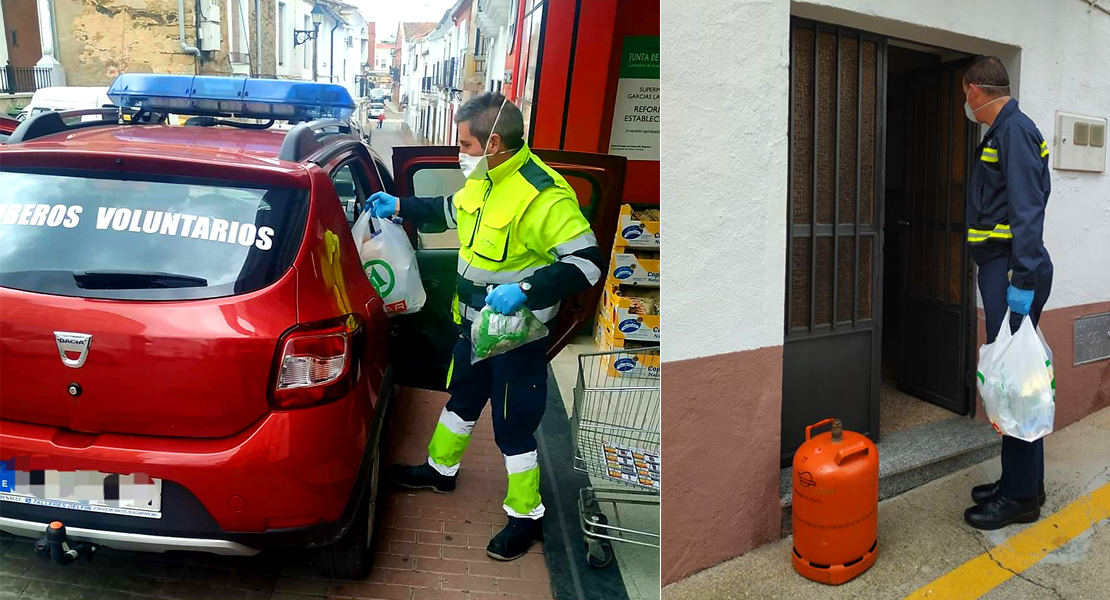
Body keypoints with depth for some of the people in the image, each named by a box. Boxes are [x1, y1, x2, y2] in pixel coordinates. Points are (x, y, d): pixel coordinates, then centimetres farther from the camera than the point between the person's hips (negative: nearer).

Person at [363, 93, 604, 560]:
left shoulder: (542, 195, -28)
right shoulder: (483, 178, 1)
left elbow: (587, 263, -30)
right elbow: (451, 211, 23)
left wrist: (526, 290, -38)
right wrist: (399, 207, 19)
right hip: (473, 323, 9)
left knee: (513, 427, 4)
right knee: (462, 399, 27)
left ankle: (526, 516, 23)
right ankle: (441, 469, 50)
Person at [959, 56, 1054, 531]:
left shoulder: (1015, 130, -12)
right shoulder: (1001, 132, 19)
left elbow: (1027, 209, -20)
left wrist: (1023, 279, -24)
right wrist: (1012, 273, 16)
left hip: (1013, 273, -10)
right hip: (1000, 269, 10)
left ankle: (1021, 497, 4)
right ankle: (1020, 481, 25)